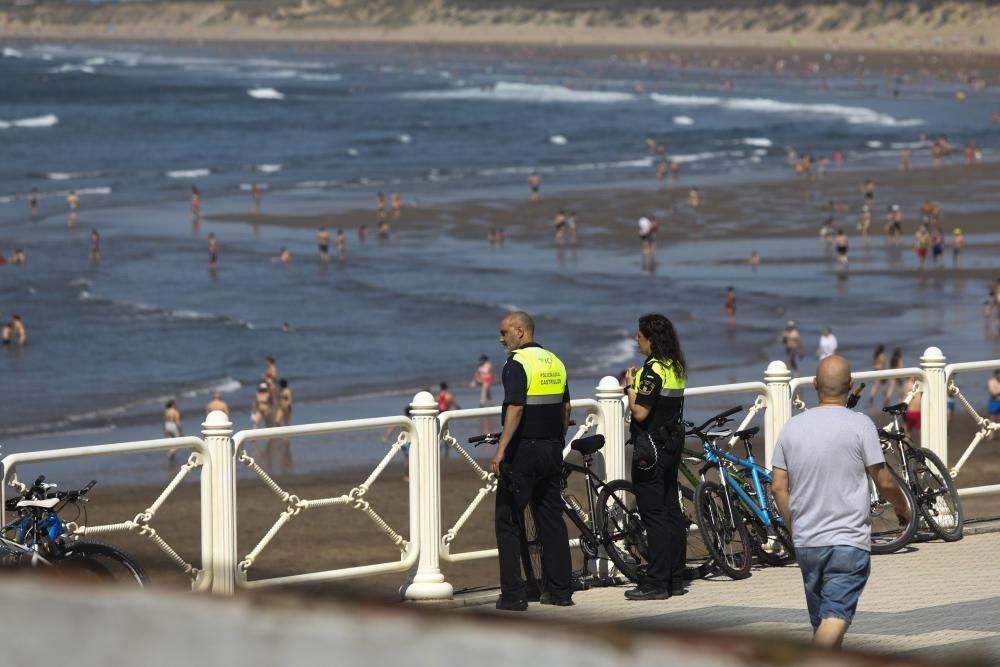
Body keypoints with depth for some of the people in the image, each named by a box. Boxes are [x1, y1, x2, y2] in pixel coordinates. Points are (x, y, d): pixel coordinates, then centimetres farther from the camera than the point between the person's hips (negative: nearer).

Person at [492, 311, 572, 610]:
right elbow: (566, 409, 16)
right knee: (551, 519, 12)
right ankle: (561, 590, 12)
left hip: (523, 451, -7)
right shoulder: (555, 362, 12)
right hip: (551, 451, 7)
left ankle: (513, 594, -5)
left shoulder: (517, 364, -13)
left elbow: (515, 409, -22)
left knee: (508, 521, -1)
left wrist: (500, 450, -23)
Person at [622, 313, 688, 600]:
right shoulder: (676, 367, 10)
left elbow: (640, 412, -22)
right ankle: (675, 579, 17)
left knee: (654, 515, -7)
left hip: (652, 449, -9)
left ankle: (656, 584, -6)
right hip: (673, 444, 9)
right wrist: (639, 384, 15)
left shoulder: (653, 370, -18)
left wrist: (630, 386, -8)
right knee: (672, 511, 12)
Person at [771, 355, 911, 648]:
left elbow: (779, 487, 6)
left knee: (822, 621, 17)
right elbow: (884, 481, -5)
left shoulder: (792, 427, 4)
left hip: (806, 541, 5)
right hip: (849, 541, -5)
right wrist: (902, 508, 14)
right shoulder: (859, 425, -8)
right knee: (836, 617, -13)